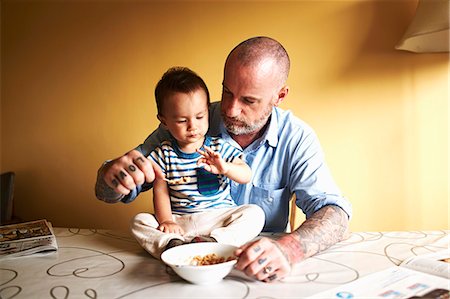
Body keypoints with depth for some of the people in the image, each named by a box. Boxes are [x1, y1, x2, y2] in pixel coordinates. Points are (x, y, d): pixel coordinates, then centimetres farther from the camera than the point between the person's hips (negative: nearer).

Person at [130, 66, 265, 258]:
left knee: (255, 213, -23)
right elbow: (160, 191, 3)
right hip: (179, 222, 1)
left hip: (219, 217, 0)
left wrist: (224, 167, -24)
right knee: (139, 221, -16)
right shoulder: (164, 153, 1)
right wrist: (165, 220, -13)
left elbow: (247, 176, -4)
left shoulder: (219, 147, 0)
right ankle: (173, 245, -36)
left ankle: (213, 241, -36)